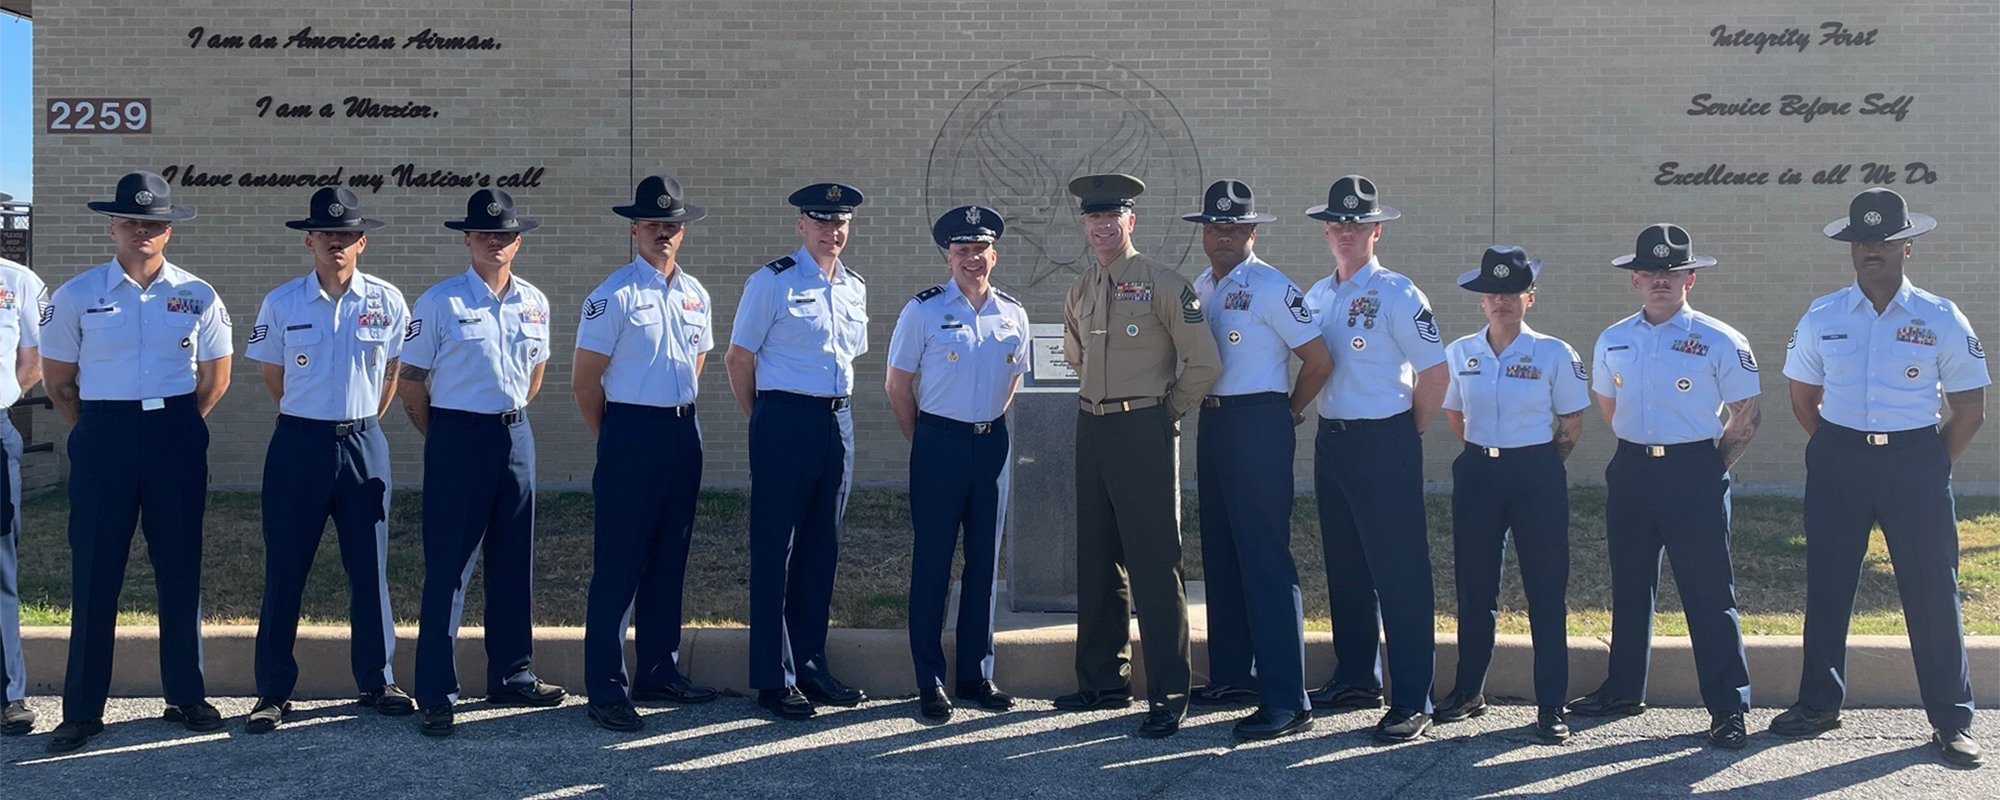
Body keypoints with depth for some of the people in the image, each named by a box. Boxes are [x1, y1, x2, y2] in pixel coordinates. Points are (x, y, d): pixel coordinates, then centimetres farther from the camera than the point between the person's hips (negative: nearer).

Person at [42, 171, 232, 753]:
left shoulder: (196, 295, 4)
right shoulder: (76, 295, 1)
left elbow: (215, 376, 11)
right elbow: (57, 377, 7)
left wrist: (176, 425, 10)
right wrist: (94, 433, 7)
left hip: (176, 436, 1)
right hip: (103, 436, -1)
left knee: (180, 567, 7)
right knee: (94, 571, 1)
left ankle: (186, 696, 17)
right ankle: (82, 709, 10)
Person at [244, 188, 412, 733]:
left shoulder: (387, 302, 1)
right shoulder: (281, 303, 0)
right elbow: (273, 377, 10)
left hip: (363, 445, 1)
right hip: (299, 444, 0)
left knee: (369, 567, 7)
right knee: (284, 570, 3)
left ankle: (377, 681, 19)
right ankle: (274, 691, 13)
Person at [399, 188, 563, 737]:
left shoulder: (534, 303, 7)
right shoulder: (440, 301, -7)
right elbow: (410, 382, -2)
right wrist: (442, 436, 5)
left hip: (515, 435, 5)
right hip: (458, 438, -5)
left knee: (514, 563, 12)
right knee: (447, 568, -2)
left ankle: (512, 676, 25)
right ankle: (436, 696, 3)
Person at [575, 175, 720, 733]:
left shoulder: (694, 294, 11)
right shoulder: (614, 295, -9)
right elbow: (585, 379, -6)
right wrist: (611, 439, 3)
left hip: (684, 434, 7)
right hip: (633, 435, -6)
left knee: (669, 560, 13)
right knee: (619, 564, -4)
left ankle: (659, 671, 25)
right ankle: (606, 689, 3)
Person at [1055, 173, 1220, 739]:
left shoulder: (1163, 284, -8)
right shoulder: (1079, 292, 12)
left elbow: (1205, 362, -9)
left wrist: (1168, 410, -1)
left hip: (1143, 431, -7)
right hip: (1092, 430, 7)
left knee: (1154, 564, -5)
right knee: (1096, 560, 12)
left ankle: (1169, 698, 3)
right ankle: (1103, 682, 24)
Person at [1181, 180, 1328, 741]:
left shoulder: (1271, 287, -10)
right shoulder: (1200, 287, 13)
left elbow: (1319, 359, -11)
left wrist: (1289, 414, -2)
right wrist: (1204, 411, 14)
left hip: (1258, 426, -8)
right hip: (1212, 423, 9)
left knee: (1265, 559, -10)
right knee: (1220, 554, 14)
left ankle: (1286, 700, -8)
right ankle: (1232, 674, 27)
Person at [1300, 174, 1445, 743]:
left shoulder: (1396, 295, -10)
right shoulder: (1316, 297, 11)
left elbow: (1434, 372, -9)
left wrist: (1408, 435, -3)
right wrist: (1329, 426, 15)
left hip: (1384, 444, -7)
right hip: (1331, 440, 8)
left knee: (1400, 573, -5)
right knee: (1344, 567, 15)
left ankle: (1412, 701, -1)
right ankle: (1356, 679, 28)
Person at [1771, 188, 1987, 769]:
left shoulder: (1942, 320, -3)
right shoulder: (1821, 318, 2)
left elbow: (1970, 410, 2)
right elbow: (1802, 397, 13)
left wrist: (1930, 467, 1)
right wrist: (1839, 451, 10)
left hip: (1916, 463, -2)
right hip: (1837, 463, 2)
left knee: (1932, 590, 2)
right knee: (1826, 586, 8)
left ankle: (1952, 720, 14)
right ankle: (1820, 702, 22)